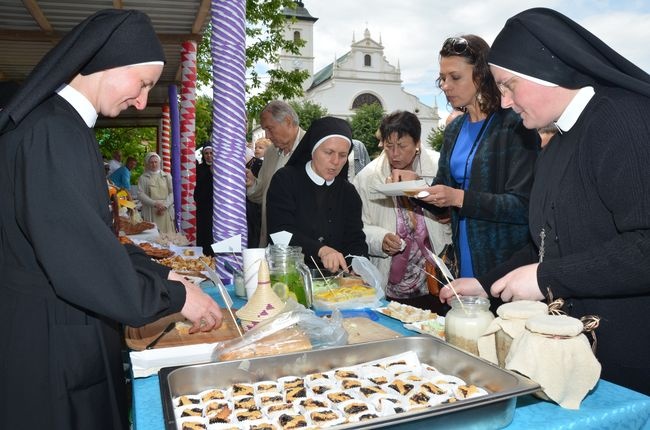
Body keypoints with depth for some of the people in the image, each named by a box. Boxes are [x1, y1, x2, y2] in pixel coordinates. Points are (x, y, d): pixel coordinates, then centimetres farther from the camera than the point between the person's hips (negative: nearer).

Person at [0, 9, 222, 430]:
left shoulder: (65, 126, 8)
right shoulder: (51, 133, -23)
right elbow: (78, 260, -26)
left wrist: (158, 273, 7)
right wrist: (174, 296, -14)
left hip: (68, 331, 9)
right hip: (50, 345, -9)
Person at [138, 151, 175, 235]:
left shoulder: (167, 176, 14)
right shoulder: (143, 178, 9)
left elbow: (172, 192, 6)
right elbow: (140, 194, -1)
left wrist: (165, 205, -9)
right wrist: (154, 203, -14)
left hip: (166, 211, 1)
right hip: (150, 213, -1)